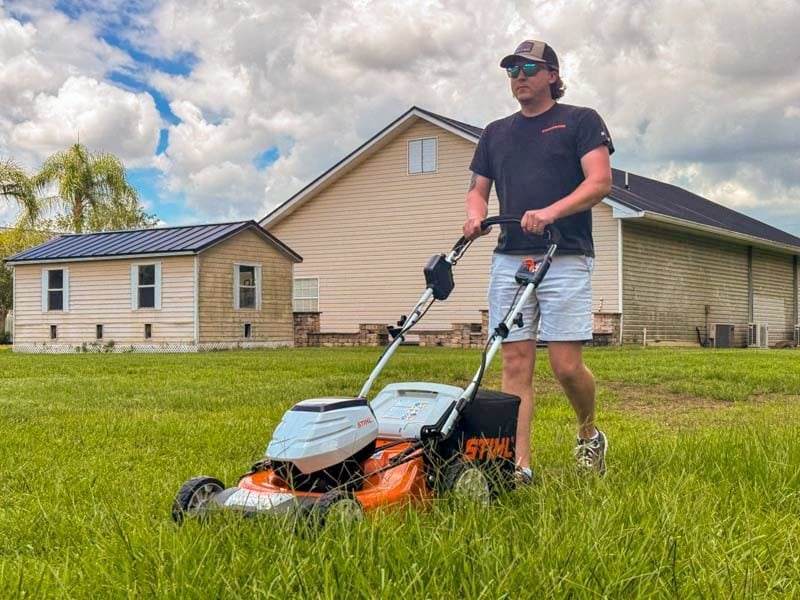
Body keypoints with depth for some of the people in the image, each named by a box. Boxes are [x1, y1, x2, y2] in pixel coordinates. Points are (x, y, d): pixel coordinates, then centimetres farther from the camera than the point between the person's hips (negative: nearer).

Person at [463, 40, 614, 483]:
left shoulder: (581, 121, 6)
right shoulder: (496, 133, 21)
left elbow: (600, 182, -5)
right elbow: (478, 188, 23)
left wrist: (550, 212, -20)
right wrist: (476, 213, -2)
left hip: (565, 259, -4)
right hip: (509, 259, 4)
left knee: (567, 365, -7)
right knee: (515, 363, -2)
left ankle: (589, 435, 21)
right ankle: (519, 464, -1)